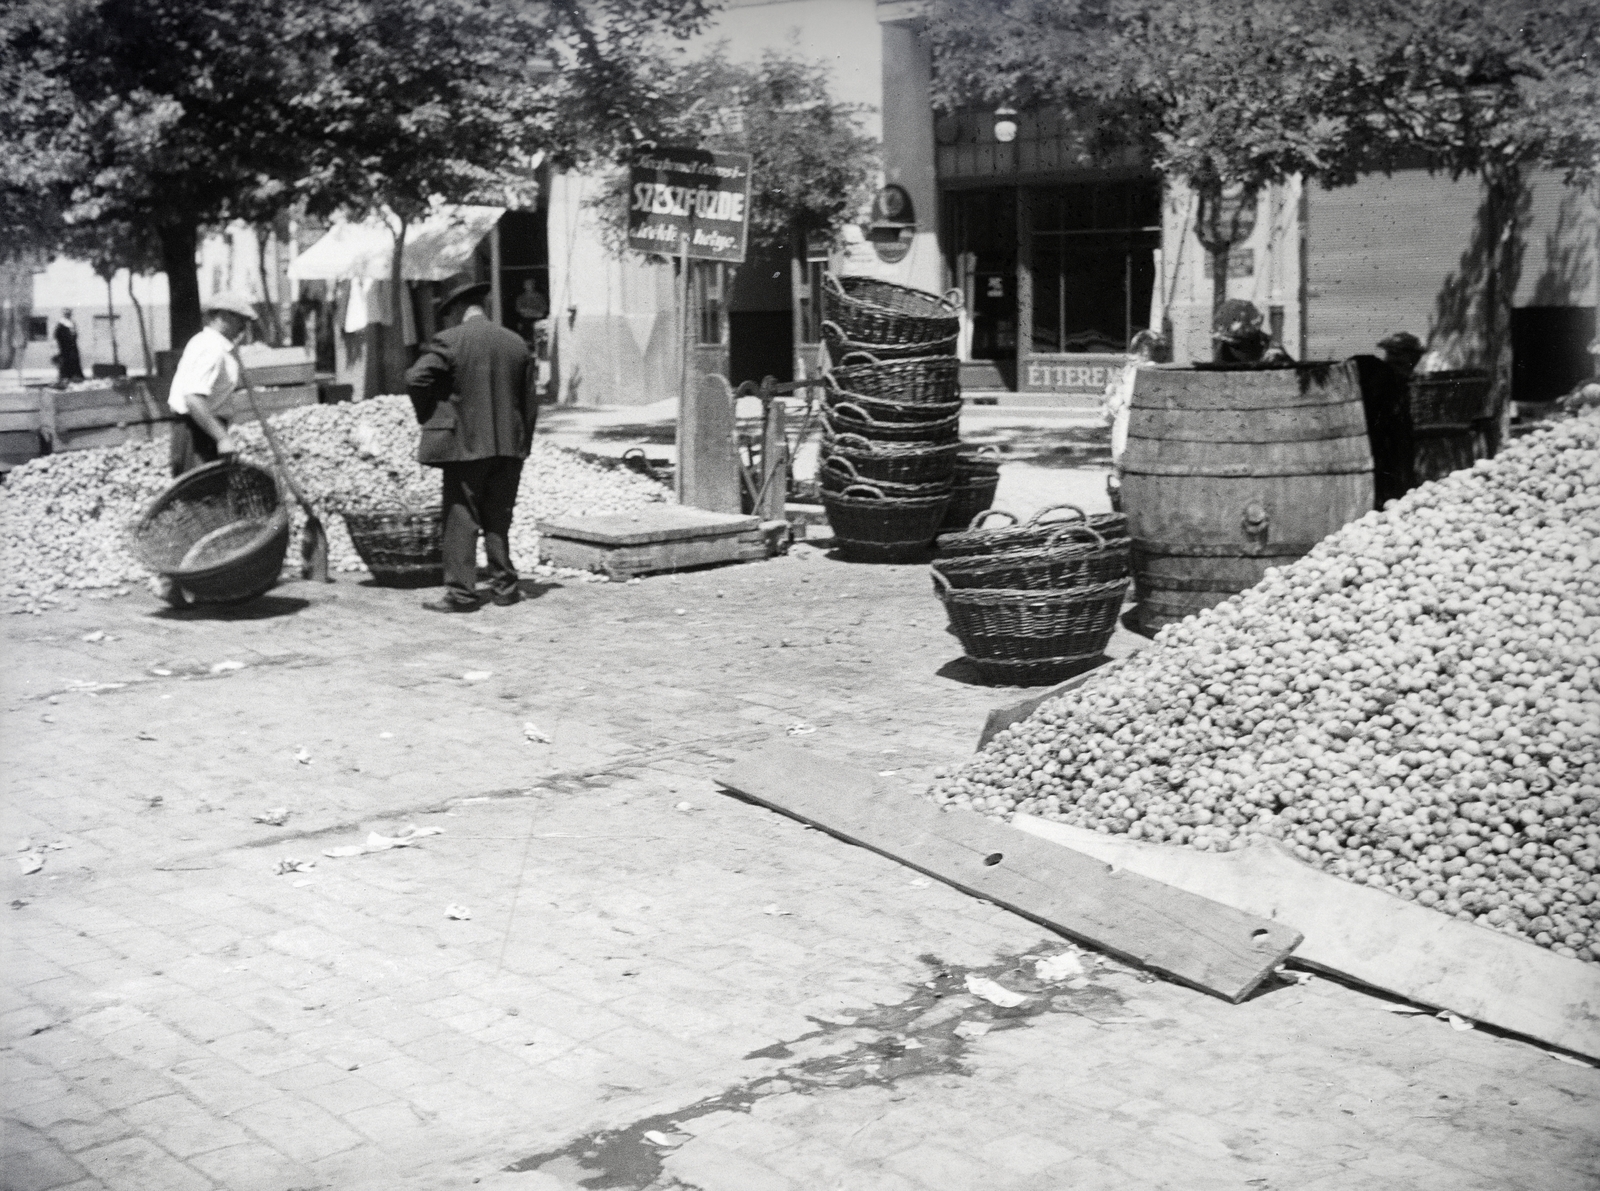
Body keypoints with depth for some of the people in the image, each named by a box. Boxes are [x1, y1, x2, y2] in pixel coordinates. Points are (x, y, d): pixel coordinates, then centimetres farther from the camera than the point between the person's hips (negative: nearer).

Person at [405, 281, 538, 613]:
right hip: (508, 446, 5)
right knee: (498, 520, 13)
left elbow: (416, 378, -16)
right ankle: (504, 587, 15)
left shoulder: (449, 341, -8)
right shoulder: (517, 343, 7)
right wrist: (521, 443, 16)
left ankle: (461, 593, 0)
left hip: (464, 444, -5)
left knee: (461, 521, 1)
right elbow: (530, 400, 9)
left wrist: (428, 417, -1)